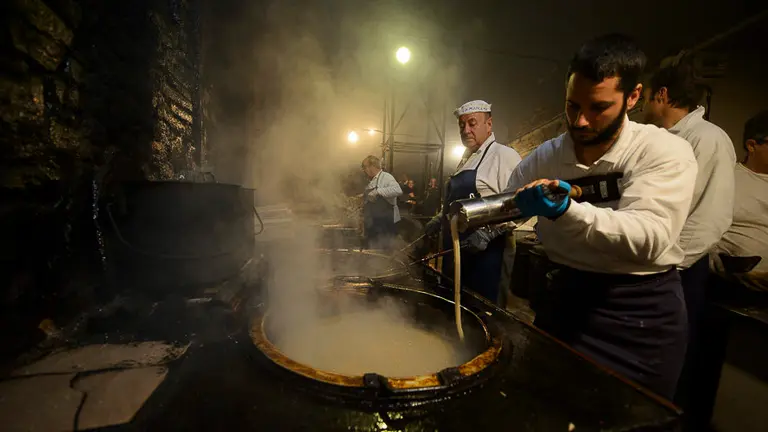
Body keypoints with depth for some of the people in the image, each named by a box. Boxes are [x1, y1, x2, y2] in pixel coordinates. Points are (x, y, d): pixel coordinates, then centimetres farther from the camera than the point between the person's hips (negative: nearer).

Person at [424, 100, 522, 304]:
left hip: (482, 251, -8)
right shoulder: (466, 159, 17)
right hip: (455, 248, 8)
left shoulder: (504, 155, -10)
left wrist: (488, 232, -26)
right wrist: (439, 220, 16)